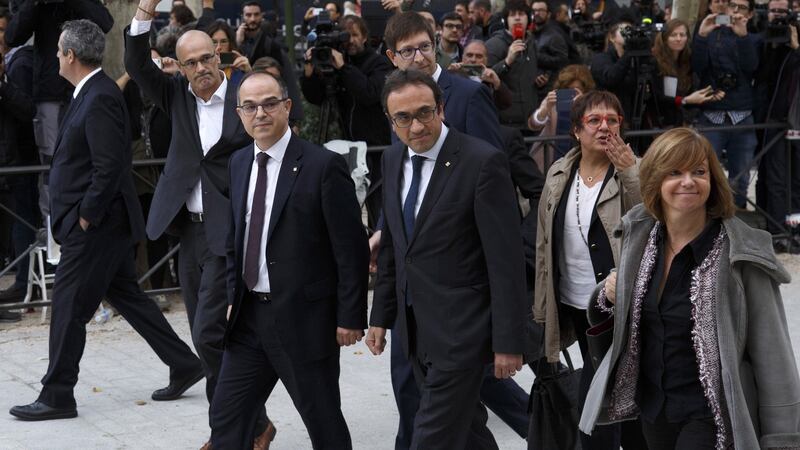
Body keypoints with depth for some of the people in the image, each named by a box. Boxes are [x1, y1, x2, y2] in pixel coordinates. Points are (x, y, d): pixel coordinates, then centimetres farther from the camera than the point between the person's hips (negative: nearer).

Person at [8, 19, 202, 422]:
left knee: (69, 308, -2)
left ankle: (57, 396, 7)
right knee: (126, 296, 16)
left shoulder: (100, 99, -20)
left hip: (95, 225, -10)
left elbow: (109, 167, -25)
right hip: (102, 223, 10)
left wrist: (85, 216, -17)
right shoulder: (93, 92, 12)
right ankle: (183, 365, 22)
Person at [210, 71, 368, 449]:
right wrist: (233, 296, 11)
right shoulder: (239, 163, 8)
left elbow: (351, 248, -12)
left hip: (304, 319, -6)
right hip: (249, 317, 6)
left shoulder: (323, 165, -12)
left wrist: (350, 317, -13)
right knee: (226, 418, 7)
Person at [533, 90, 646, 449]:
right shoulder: (559, 174, 7)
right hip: (574, 307, 5)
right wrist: (543, 305, 13)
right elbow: (546, 242, 13)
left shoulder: (635, 172, -7)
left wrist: (629, 174, -26)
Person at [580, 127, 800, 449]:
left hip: (713, 418, -6)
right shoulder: (639, 234, 1)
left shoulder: (742, 253, -16)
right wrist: (614, 293, -2)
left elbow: (772, 355, -14)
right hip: (653, 409, 6)